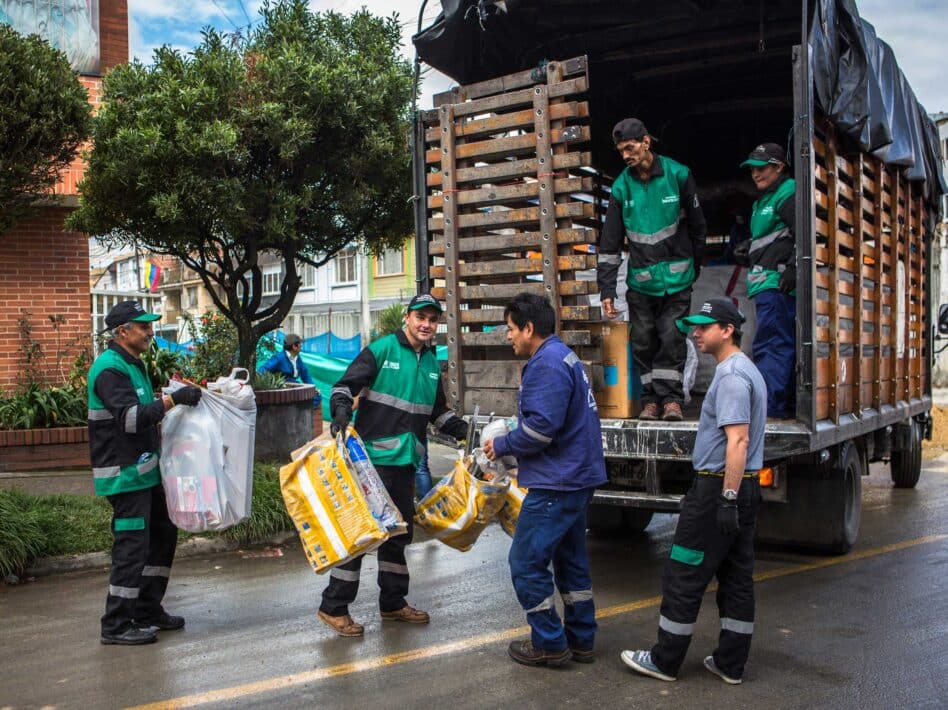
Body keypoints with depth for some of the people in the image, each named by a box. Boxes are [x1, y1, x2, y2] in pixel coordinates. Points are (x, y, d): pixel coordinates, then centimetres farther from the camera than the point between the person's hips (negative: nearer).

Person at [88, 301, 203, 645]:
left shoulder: (133, 364, 16)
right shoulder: (109, 369, -16)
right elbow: (130, 417, -26)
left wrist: (181, 394, 12)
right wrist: (172, 399, -29)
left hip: (143, 469, 10)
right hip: (124, 474, -10)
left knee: (162, 533, 16)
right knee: (132, 545, -7)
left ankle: (147, 610, 26)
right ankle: (116, 625, 4)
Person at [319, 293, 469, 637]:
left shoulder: (432, 363, 15)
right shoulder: (381, 349, -6)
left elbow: (438, 411, 25)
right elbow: (346, 384, -11)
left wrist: (464, 431, 14)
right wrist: (341, 411, -29)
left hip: (406, 460, 7)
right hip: (372, 456, -7)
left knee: (399, 531, 15)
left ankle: (393, 602, 28)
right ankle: (334, 607, 4)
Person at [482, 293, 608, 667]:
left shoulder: (547, 363, -18)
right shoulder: (563, 357, 15)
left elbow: (540, 426, -25)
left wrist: (502, 445, -9)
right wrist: (509, 444, 11)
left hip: (556, 482, -11)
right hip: (576, 477, 11)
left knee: (526, 562, -2)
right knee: (570, 558, 18)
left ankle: (549, 644, 8)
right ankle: (580, 640, 27)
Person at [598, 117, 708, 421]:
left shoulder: (678, 175, -5)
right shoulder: (621, 187, -1)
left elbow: (698, 226, 6)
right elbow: (610, 243, 0)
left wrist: (694, 267, 11)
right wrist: (607, 290, -5)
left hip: (676, 278, -2)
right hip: (640, 280, 2)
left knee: (672, 338, -5)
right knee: (643, 341, 4)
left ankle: (671, 397, 3)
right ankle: (651, 399, 14)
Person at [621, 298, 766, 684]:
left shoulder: (731, 375, -17)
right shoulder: (747, 370, 17)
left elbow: (738, 440, -24)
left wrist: (727, 499, -25)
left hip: (719, 485, -10)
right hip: (745, 486, 10)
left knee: (684, 576, -1)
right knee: (737, 577, 12)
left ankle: (665, 660, 9)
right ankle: (730, 663, 19)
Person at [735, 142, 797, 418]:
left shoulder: (788, 194, -7)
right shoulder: (763, 200, 25)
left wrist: (792, 270, -22)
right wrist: (748, 255, 18)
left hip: (777, 283, -11)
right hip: (767, 284, 11)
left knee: (770, 344, -13)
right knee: (784, 344, 13)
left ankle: (769, 404, -14)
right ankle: (787, 403, 19)